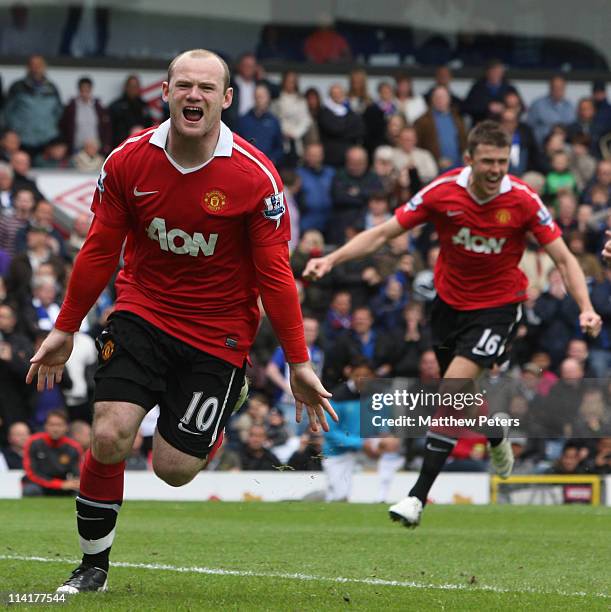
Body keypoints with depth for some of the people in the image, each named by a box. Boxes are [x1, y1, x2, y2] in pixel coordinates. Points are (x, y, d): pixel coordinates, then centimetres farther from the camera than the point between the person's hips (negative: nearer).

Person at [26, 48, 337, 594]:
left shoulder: (255, 176, -14)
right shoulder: (128, 161, -7)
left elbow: (275, 274, -9)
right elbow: (99, 251, 4)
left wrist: (298, 364, -8)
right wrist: (65, 329, 8)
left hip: (219, 332, -2)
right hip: (144, 311, 2)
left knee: (174, 468, -3)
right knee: (109, 438, -16)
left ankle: (223, 418, 34)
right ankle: (93, 566, 5)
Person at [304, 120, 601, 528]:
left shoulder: (523, 200, -18)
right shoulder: (442, 192, -15)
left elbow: (564, 258, -12)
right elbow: (383, 234, -8)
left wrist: (586, 308, -27)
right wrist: (331, 260, -19)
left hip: (498, 305, -3)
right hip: (450, 300, 4)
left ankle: (419, 495, -16)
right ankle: (497, 438, 53)